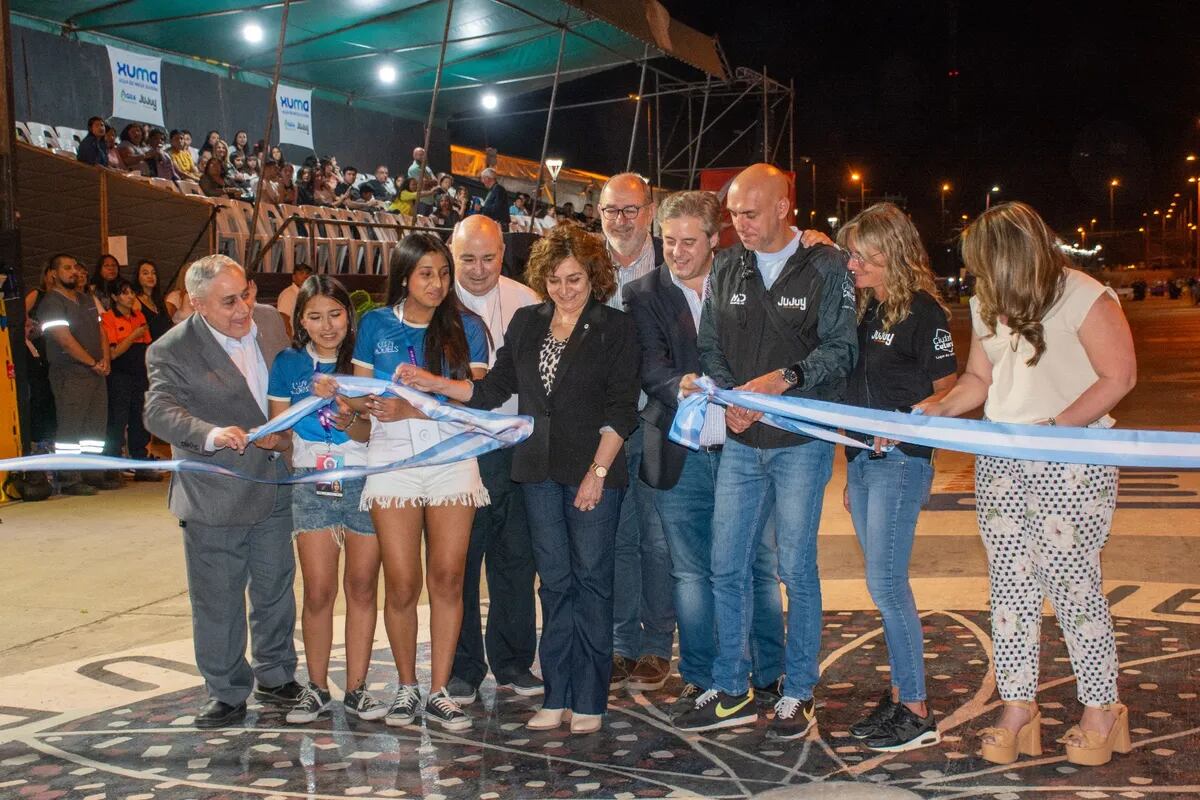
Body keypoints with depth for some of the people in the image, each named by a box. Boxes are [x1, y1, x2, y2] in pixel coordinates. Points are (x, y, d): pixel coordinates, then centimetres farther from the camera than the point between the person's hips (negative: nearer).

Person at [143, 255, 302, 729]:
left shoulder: (270, 321, 1)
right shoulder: (172, 351, -15)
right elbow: (160, 411, -29)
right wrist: (211, 434, -45)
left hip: (274, 486, 5)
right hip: (214, 496, -4)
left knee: (276, 589, 17)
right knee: (217, 601, 4)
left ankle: (275, 677, 36)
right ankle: (227, 694, 20)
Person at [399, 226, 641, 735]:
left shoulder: (615, 329, -2)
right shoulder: (526, 322, 11)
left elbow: (621, 409, -6)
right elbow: (493, 390, 12)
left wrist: (598, 470, -14)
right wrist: (433, 384, 2)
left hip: (592, 469, -4)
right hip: (539, 469, 4)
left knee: (591, 578, -3)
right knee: (554, 580, 8)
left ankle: (589, 699, 5)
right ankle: (557, 696, 14)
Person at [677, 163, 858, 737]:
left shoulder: (826, 267, -4)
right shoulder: (726, 268, 9)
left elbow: (842, 348, -8)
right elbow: (710, 347, 11)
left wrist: (787, 378, -23)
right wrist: (728, 398, -7)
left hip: (802, 441, -4)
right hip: (740, 440, 4)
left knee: (796, 569, 2)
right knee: (726, 567, 5)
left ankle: (797, 694, 16)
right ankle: (731, 693, 18)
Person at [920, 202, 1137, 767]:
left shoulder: (1084, 298, -11)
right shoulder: (987, 306, 11)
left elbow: (1119, 376, -13)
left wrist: (1056, 426, -20)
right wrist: (936, 412, -2)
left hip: (1071, 463, -7)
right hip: (999, 461, 7)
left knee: (1071, 582, -5)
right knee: (1010, 583, 6)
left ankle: (1101, 713, 11)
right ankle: (1017, 711, 14)